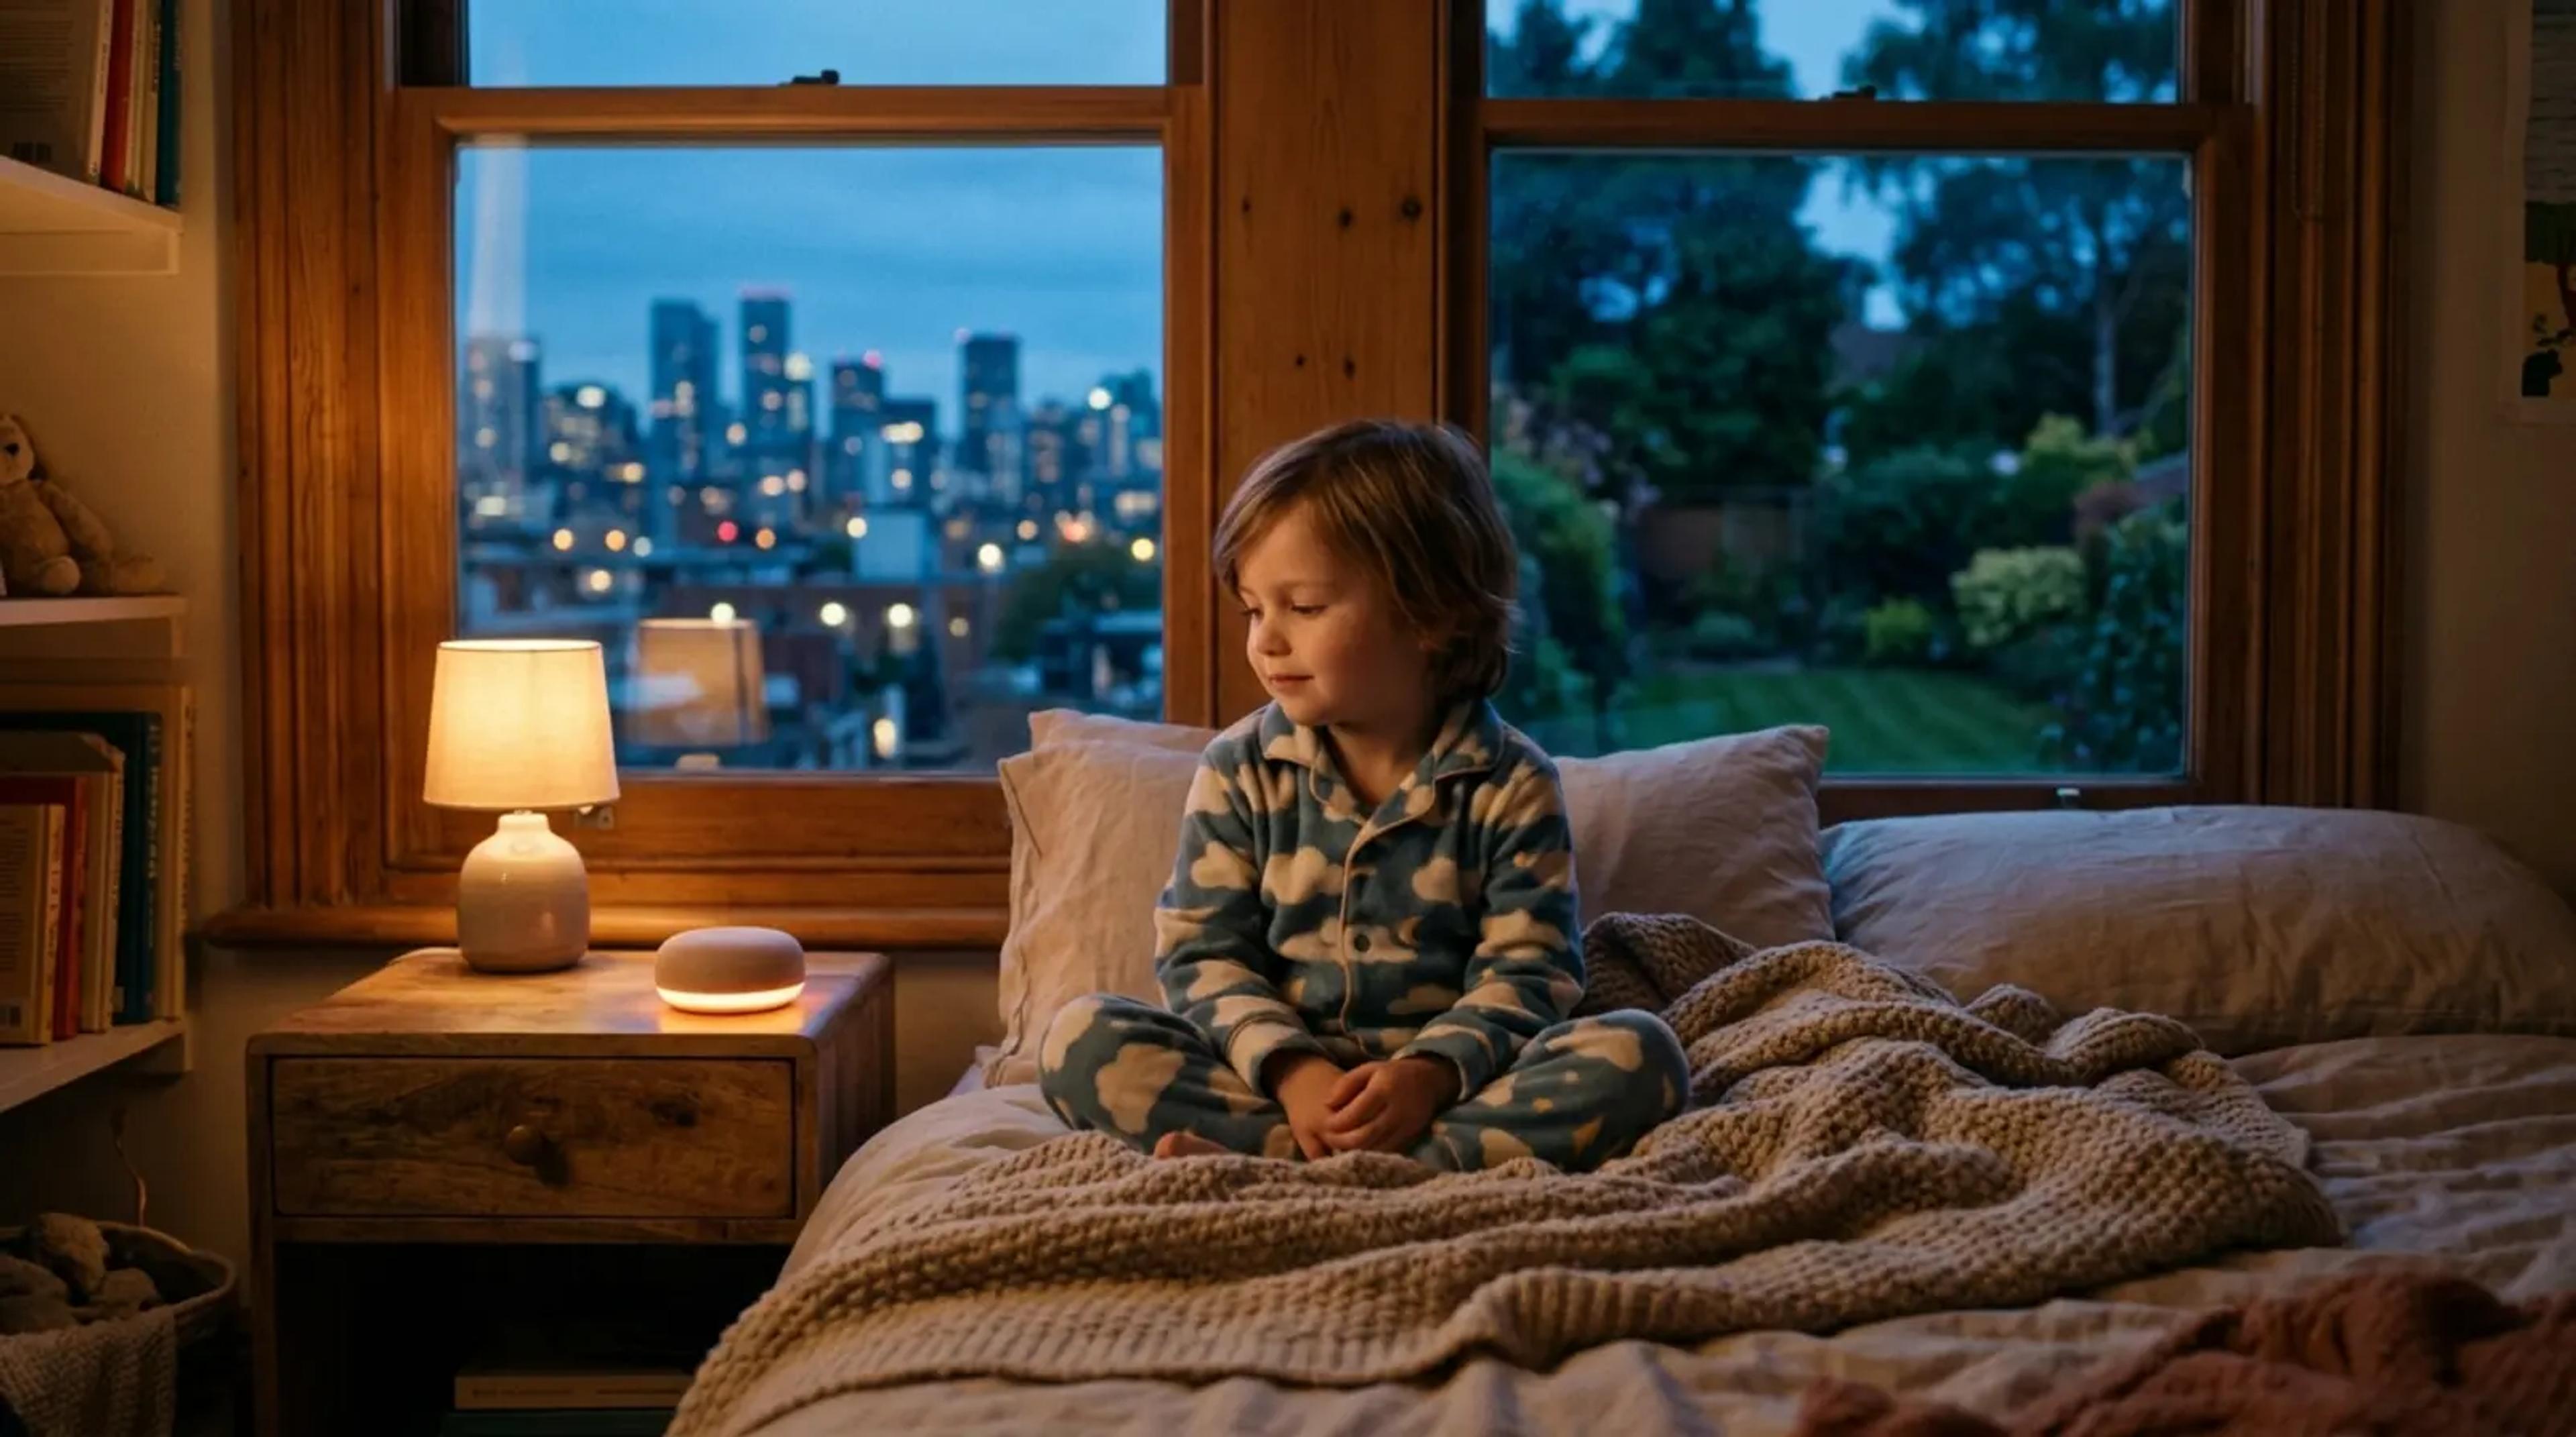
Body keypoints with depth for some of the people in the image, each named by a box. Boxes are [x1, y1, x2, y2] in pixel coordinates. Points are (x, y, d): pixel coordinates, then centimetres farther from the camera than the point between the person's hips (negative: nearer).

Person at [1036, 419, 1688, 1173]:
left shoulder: (1510, 785, -1)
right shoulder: (1239, 771, 4)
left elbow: (1524, 975, -6)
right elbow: (1204, 955, -1)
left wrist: (1429, 1075, -25)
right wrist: (1290, 1069, -19)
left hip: (1448, 1082, -1)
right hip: (1276, 1073, 1)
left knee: (1638, 1052, -27)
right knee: (1081, 1037, -22)